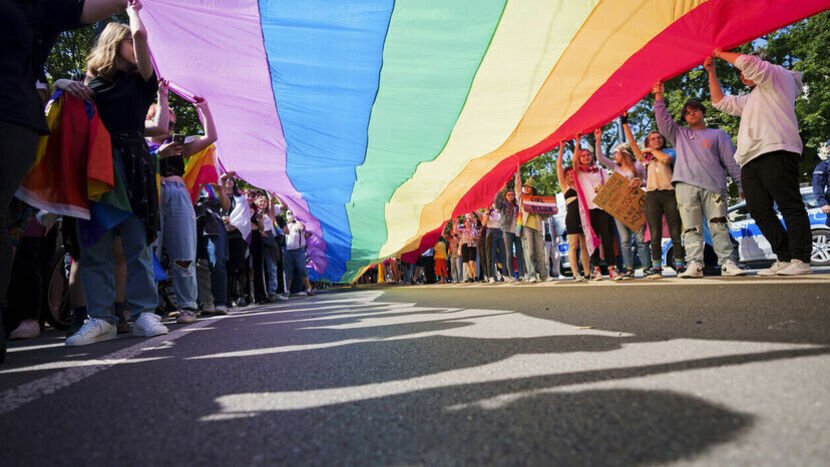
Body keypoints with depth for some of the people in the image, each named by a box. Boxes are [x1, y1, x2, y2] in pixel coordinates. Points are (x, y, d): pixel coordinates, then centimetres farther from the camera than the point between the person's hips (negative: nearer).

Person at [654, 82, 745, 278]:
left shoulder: (719, 135, 20)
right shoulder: (680, 135, 25)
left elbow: (731, 161, 13)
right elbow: (663, 121, 14)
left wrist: (743, 184, 5)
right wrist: (659, 97, 7)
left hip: (713, 185, -1)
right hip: (686, 185, 1)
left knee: (719, 226, -8)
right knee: (691, 228, -7)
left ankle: (728, 262, -8)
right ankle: (694, 264, -11)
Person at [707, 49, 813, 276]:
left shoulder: (778, 75, 14)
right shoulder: (750, 99, 36)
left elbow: (747, 61, -2)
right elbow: (720, 101, 41)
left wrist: (721, 54, 13)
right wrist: (711, 72, 37)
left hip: (774, 152, -9)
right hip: (750, 160, 9)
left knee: (790, 206, -12)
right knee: (760, 212, 0)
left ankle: (801, 260, -14)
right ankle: (784, 259, 1)